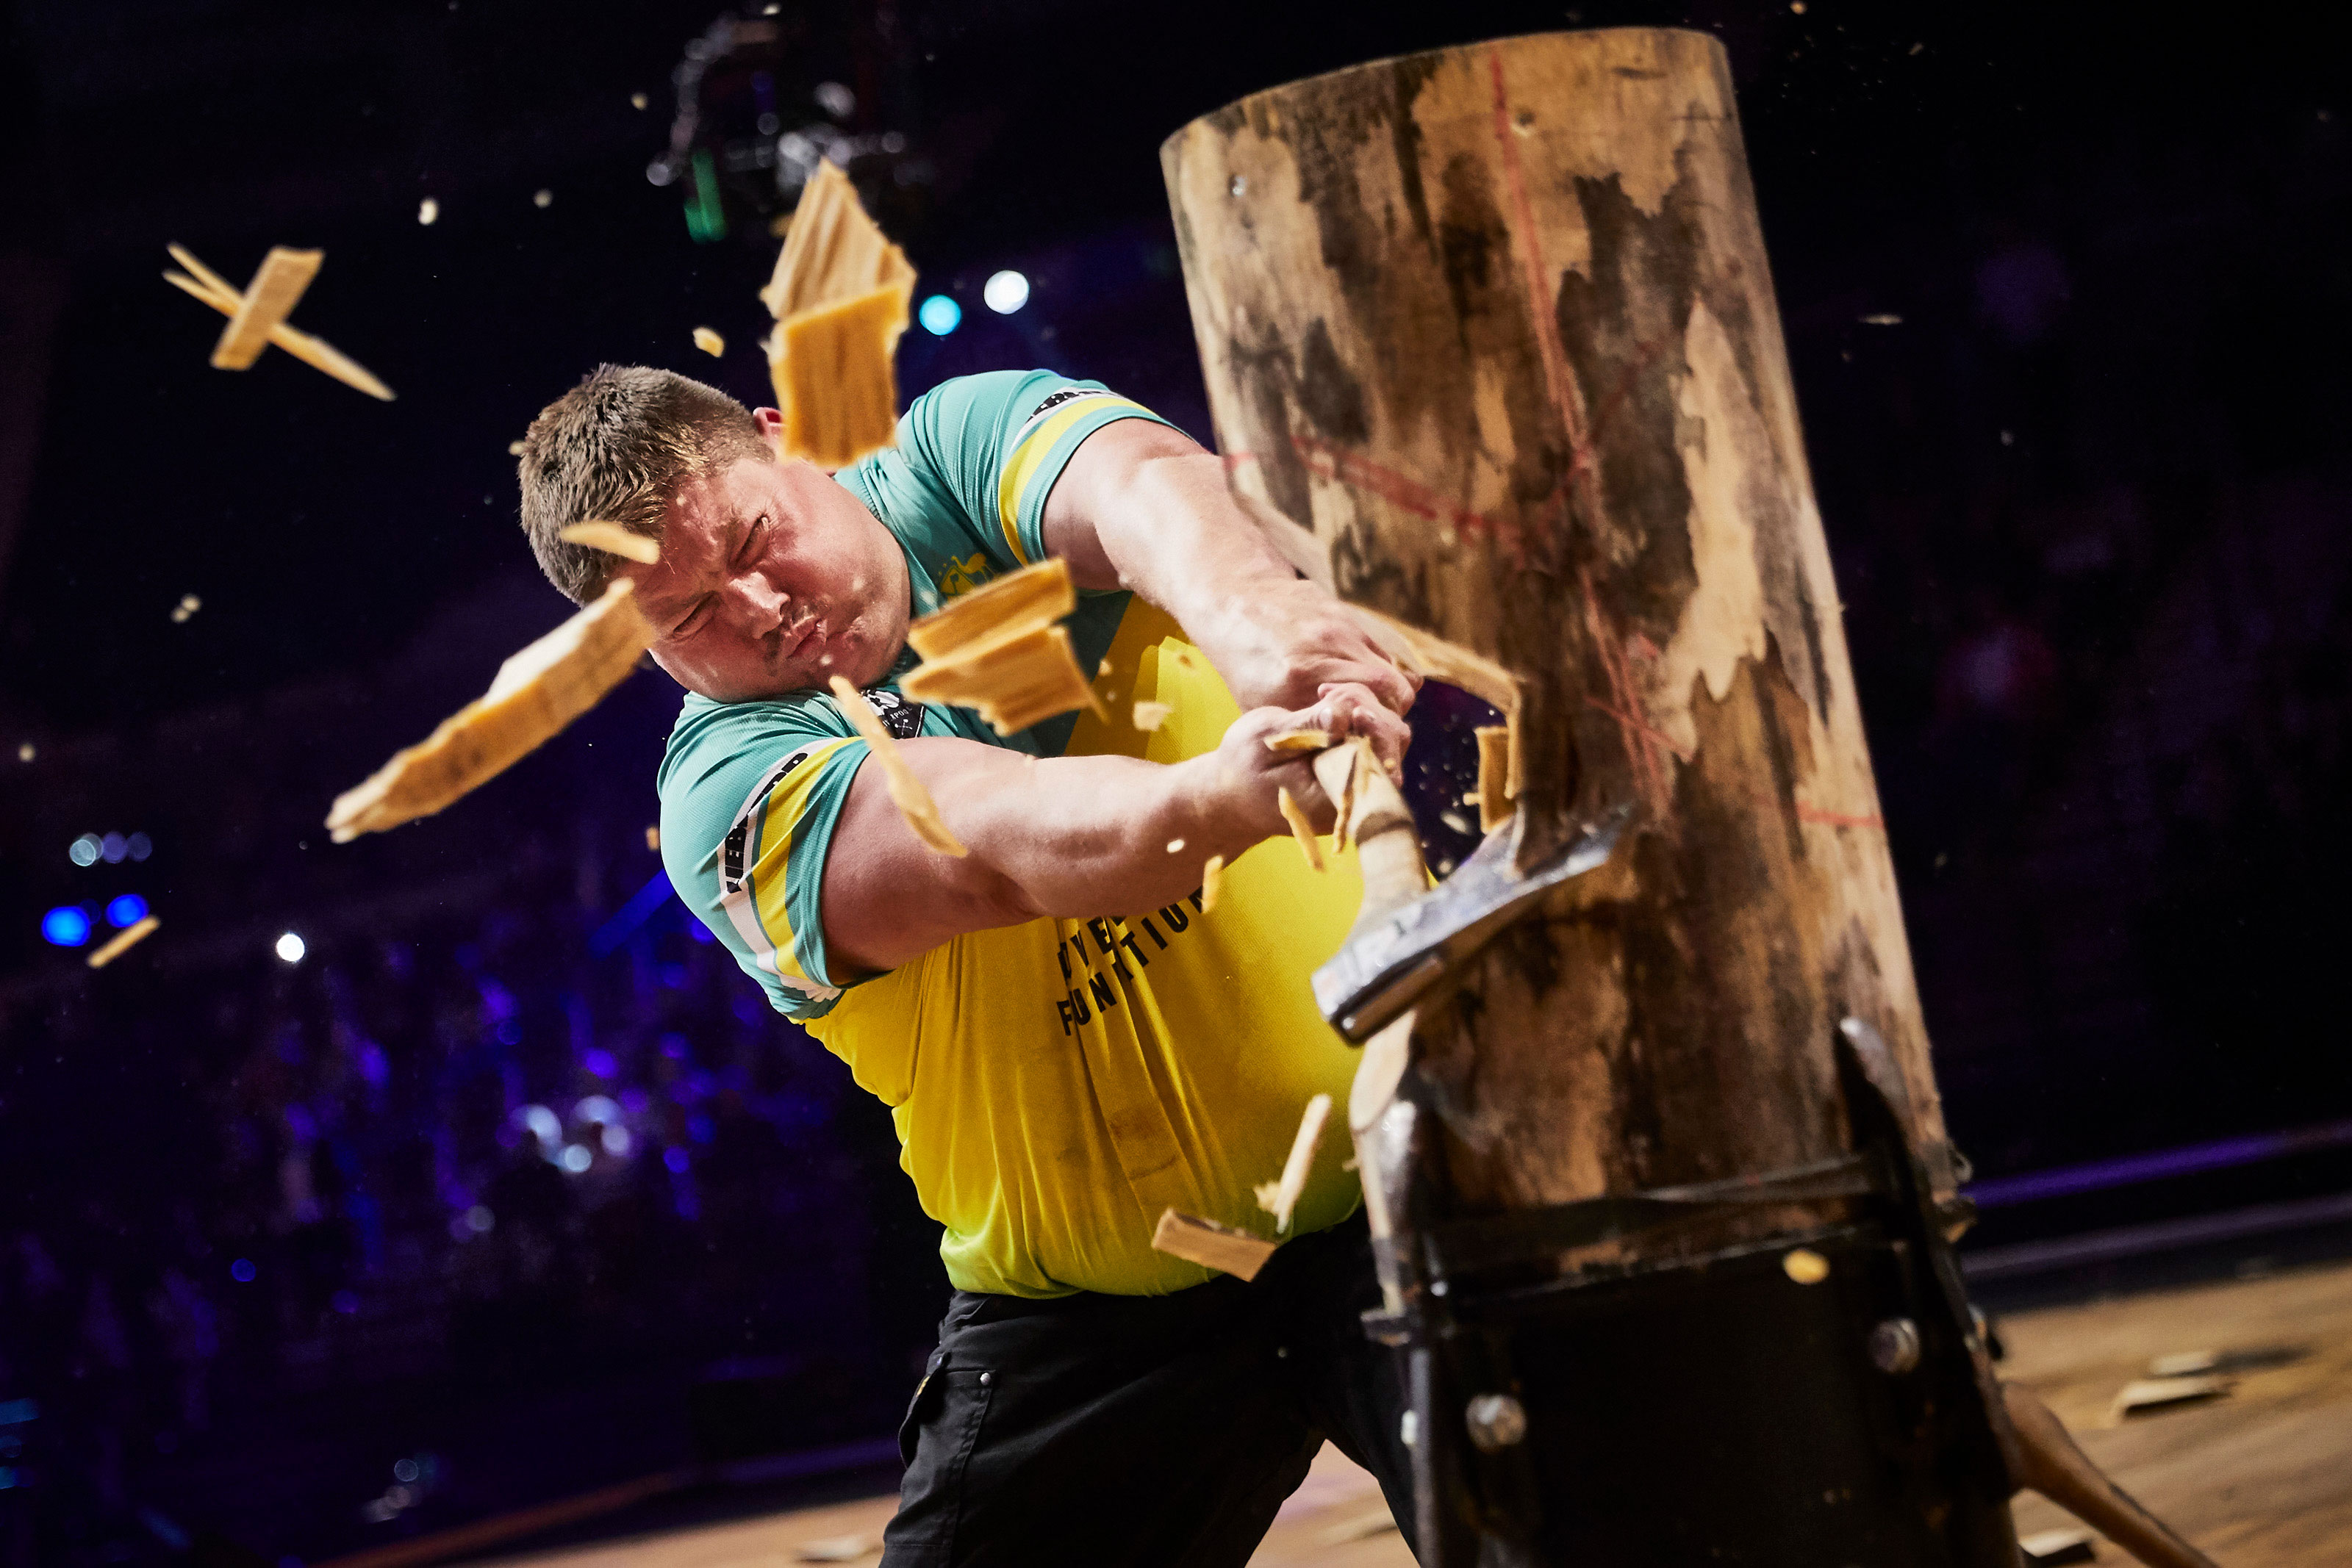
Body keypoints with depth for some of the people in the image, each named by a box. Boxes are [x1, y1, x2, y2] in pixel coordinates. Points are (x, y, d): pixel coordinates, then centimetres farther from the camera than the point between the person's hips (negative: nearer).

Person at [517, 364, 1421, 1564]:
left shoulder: (964, 445, -1)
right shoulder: (728, 795, -9)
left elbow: (1145, 486, -24)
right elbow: (997, 843, -28)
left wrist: (1250, 617, -48)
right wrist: (1224, 794, -49)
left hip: (1394, 1163, 0)